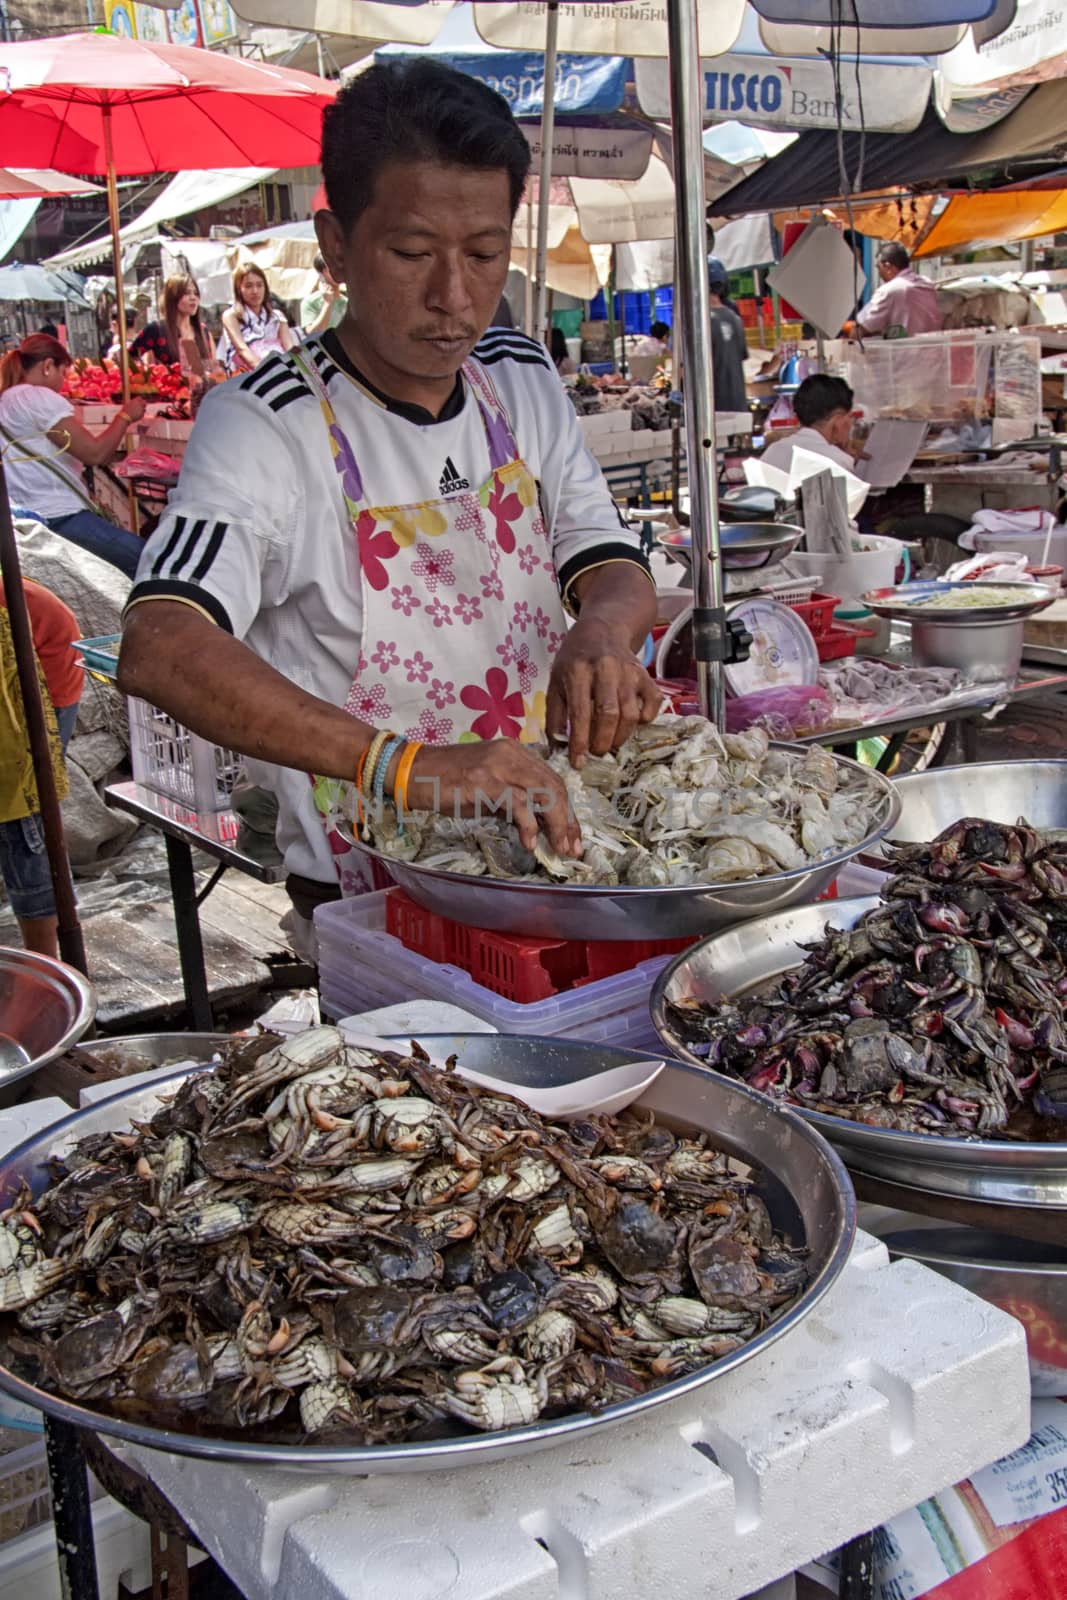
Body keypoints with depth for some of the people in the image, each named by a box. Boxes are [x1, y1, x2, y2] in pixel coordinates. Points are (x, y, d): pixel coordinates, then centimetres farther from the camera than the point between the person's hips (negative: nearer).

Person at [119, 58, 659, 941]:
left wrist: (601, 630, -16)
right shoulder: (269, 426, -15)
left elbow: (617, 568, 10)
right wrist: (401, 763, -42)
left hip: (545, 845, 5)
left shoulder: (524, 382, 5)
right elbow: (159, 651, -29)